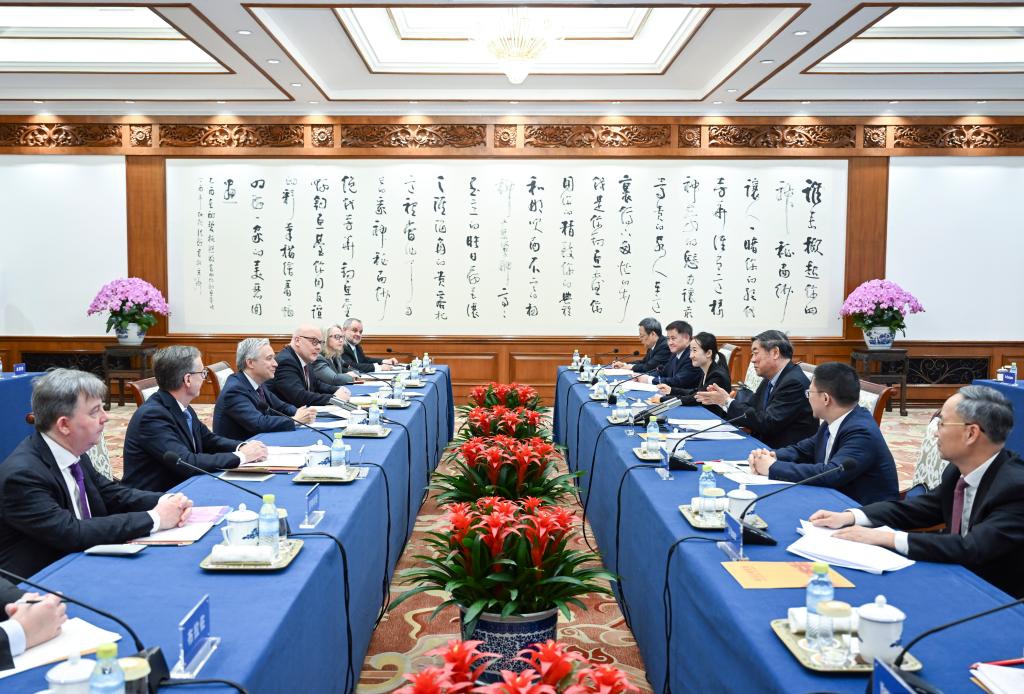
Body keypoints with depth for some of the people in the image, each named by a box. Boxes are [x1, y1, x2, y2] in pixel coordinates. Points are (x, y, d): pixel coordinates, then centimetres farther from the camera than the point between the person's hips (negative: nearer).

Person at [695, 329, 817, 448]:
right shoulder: (770, 380, 10)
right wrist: (720, 400, -5)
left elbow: (766, 424, -22)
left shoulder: (794, 382, -18)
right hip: (768, 447, 8)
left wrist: (728, 402, -17)